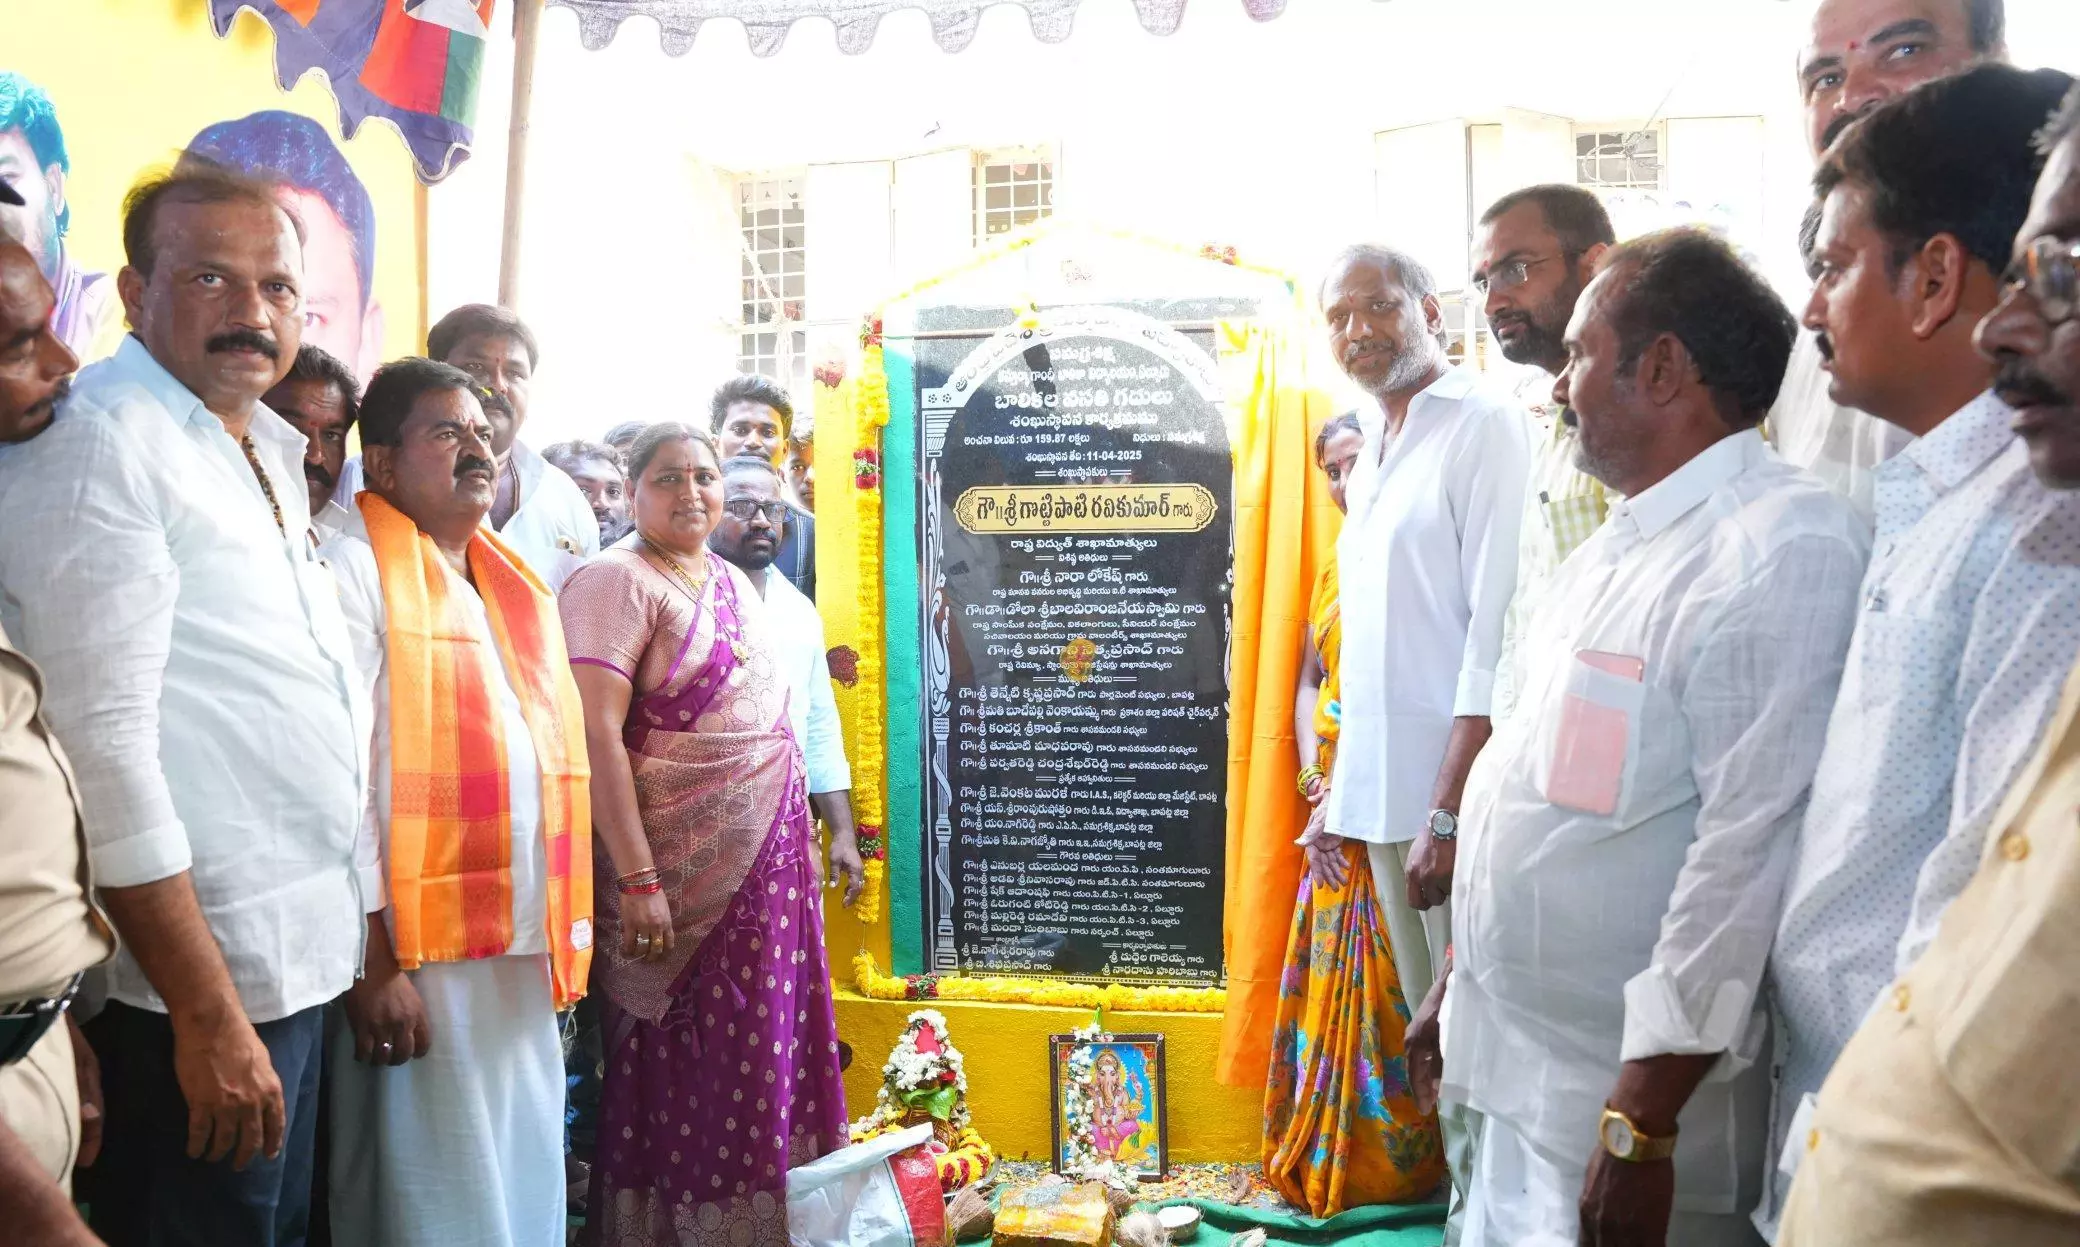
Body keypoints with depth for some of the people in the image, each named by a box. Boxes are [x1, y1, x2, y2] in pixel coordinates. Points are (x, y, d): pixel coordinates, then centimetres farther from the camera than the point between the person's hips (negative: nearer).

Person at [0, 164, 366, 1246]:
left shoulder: (267, 451, 12)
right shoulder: (101, 444, -14)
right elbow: (104, 742, -19)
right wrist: (208, 1012, -20)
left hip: (300, 953, 8)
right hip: (198, 969, -8)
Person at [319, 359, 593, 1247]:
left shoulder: (513, 587, 17)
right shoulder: (353, 569, -8)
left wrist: (570, 934, 13)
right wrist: (370, 957, -18)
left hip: (528, 951, 7)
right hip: (421, 952, -7)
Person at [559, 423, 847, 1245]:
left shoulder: (737, 584, 14)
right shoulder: (618, 581, -9)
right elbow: (597, 733, -17)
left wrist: (801, 833, 16)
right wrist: (637, 882, -23)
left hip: (768, 861, 7)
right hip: (683, 868, -7)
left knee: (760, 1059, 11)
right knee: (682, 1071, 1)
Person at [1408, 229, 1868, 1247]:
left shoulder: (1782, 550, -17)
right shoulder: (1610, 553, 13)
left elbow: (1749, 847, -24)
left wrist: (1642, 1120, -24)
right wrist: (1457, 980, 22)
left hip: (1633, 1091, -8)